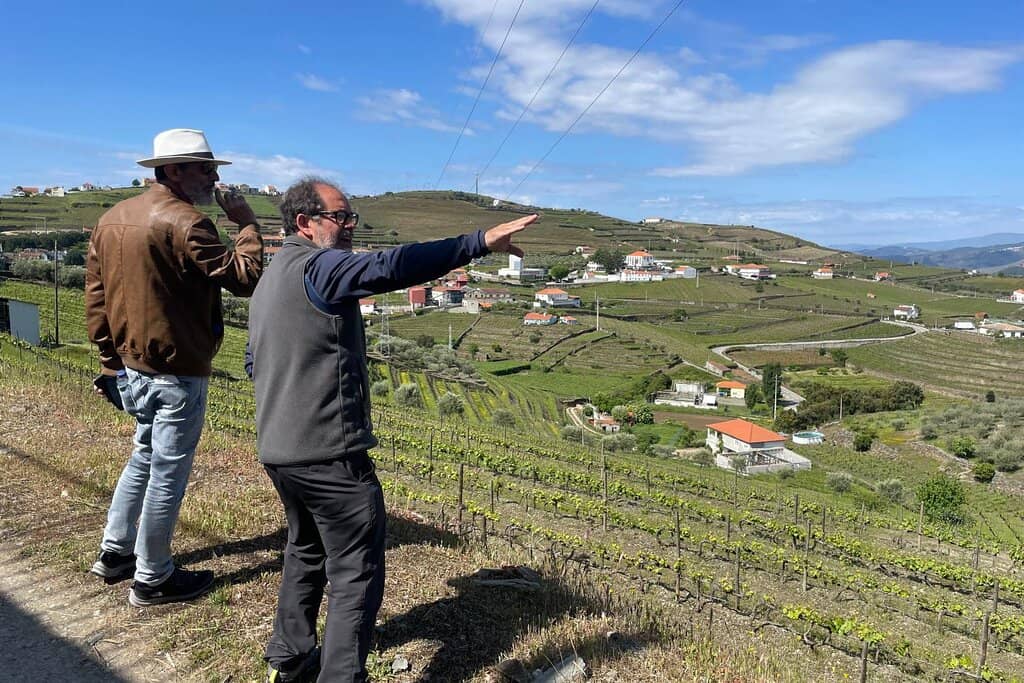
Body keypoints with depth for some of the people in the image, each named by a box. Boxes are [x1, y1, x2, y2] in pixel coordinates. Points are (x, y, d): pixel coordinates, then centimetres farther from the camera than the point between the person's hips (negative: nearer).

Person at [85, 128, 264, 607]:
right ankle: (152, 580, 18)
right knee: (168, 472, 4)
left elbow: (95, 295, 11)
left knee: (145, 457, 25)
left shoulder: (114, 218, 9)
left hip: (133, 365, 9)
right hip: (176, 372, -9)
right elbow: (245, 279, -21)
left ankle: (115, 552, 36)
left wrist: (111, 359, 16)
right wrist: (247, 224, -8)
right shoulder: (184, 223, -20)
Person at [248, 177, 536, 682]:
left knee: (307, 552, 26)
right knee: (356, 574, 0)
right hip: (329, 452, -10)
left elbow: (255, 365, 24)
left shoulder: (269, 279, 16)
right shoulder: (318, 266, -15)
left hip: (278, 451, 10)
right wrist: (478, 242, -34)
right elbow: (390, 267, -32)